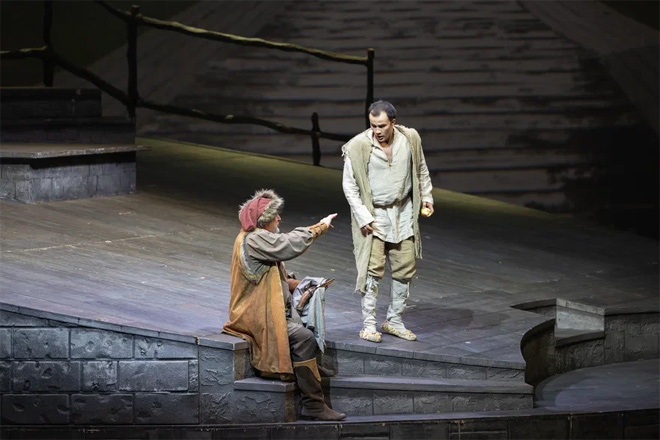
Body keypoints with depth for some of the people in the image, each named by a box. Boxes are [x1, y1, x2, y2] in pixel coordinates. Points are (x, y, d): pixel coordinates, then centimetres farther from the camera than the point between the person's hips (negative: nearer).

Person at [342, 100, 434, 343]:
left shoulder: (410, 139, -5)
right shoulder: (358, 146, -16)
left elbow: (421, 170, 13)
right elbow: (350, 185, -9)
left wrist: (427, 196, 5)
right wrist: (363, 217, -13)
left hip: (403, 213, 4)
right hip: (373, 214, -4)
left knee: (405, 269, 7)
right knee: (373, 270, -8)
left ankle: (394, 321, 20)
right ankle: (368, 324, 1)